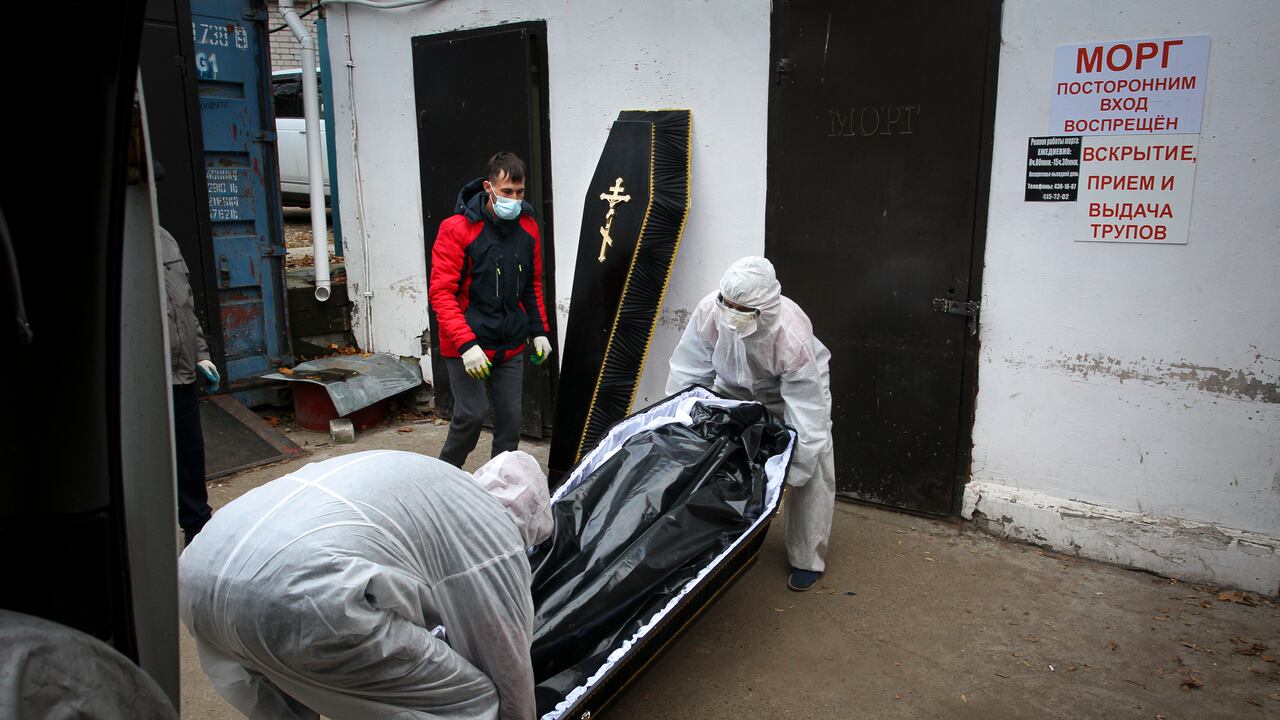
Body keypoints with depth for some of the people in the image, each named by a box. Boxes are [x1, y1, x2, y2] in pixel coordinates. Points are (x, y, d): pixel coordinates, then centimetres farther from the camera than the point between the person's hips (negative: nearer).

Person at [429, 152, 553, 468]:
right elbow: (441, 292, -15)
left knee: (510, 416, 7)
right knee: (472, 413, -7)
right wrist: (466, 344, -23)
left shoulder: (528, 227, 4)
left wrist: (539, 330, 9)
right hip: (466, 346, -5)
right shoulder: (456, 229, -13)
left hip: (512, 345, 5)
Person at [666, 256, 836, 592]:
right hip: (735, 388, 4)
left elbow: (806, 419, -38)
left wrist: (790, 476, -34)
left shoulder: (793, 340, -44)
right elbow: (687, 375, -21)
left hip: (793, 386, -3)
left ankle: (807, 560, 9)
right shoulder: (709, 312, -36)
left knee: (812, 472, -9)